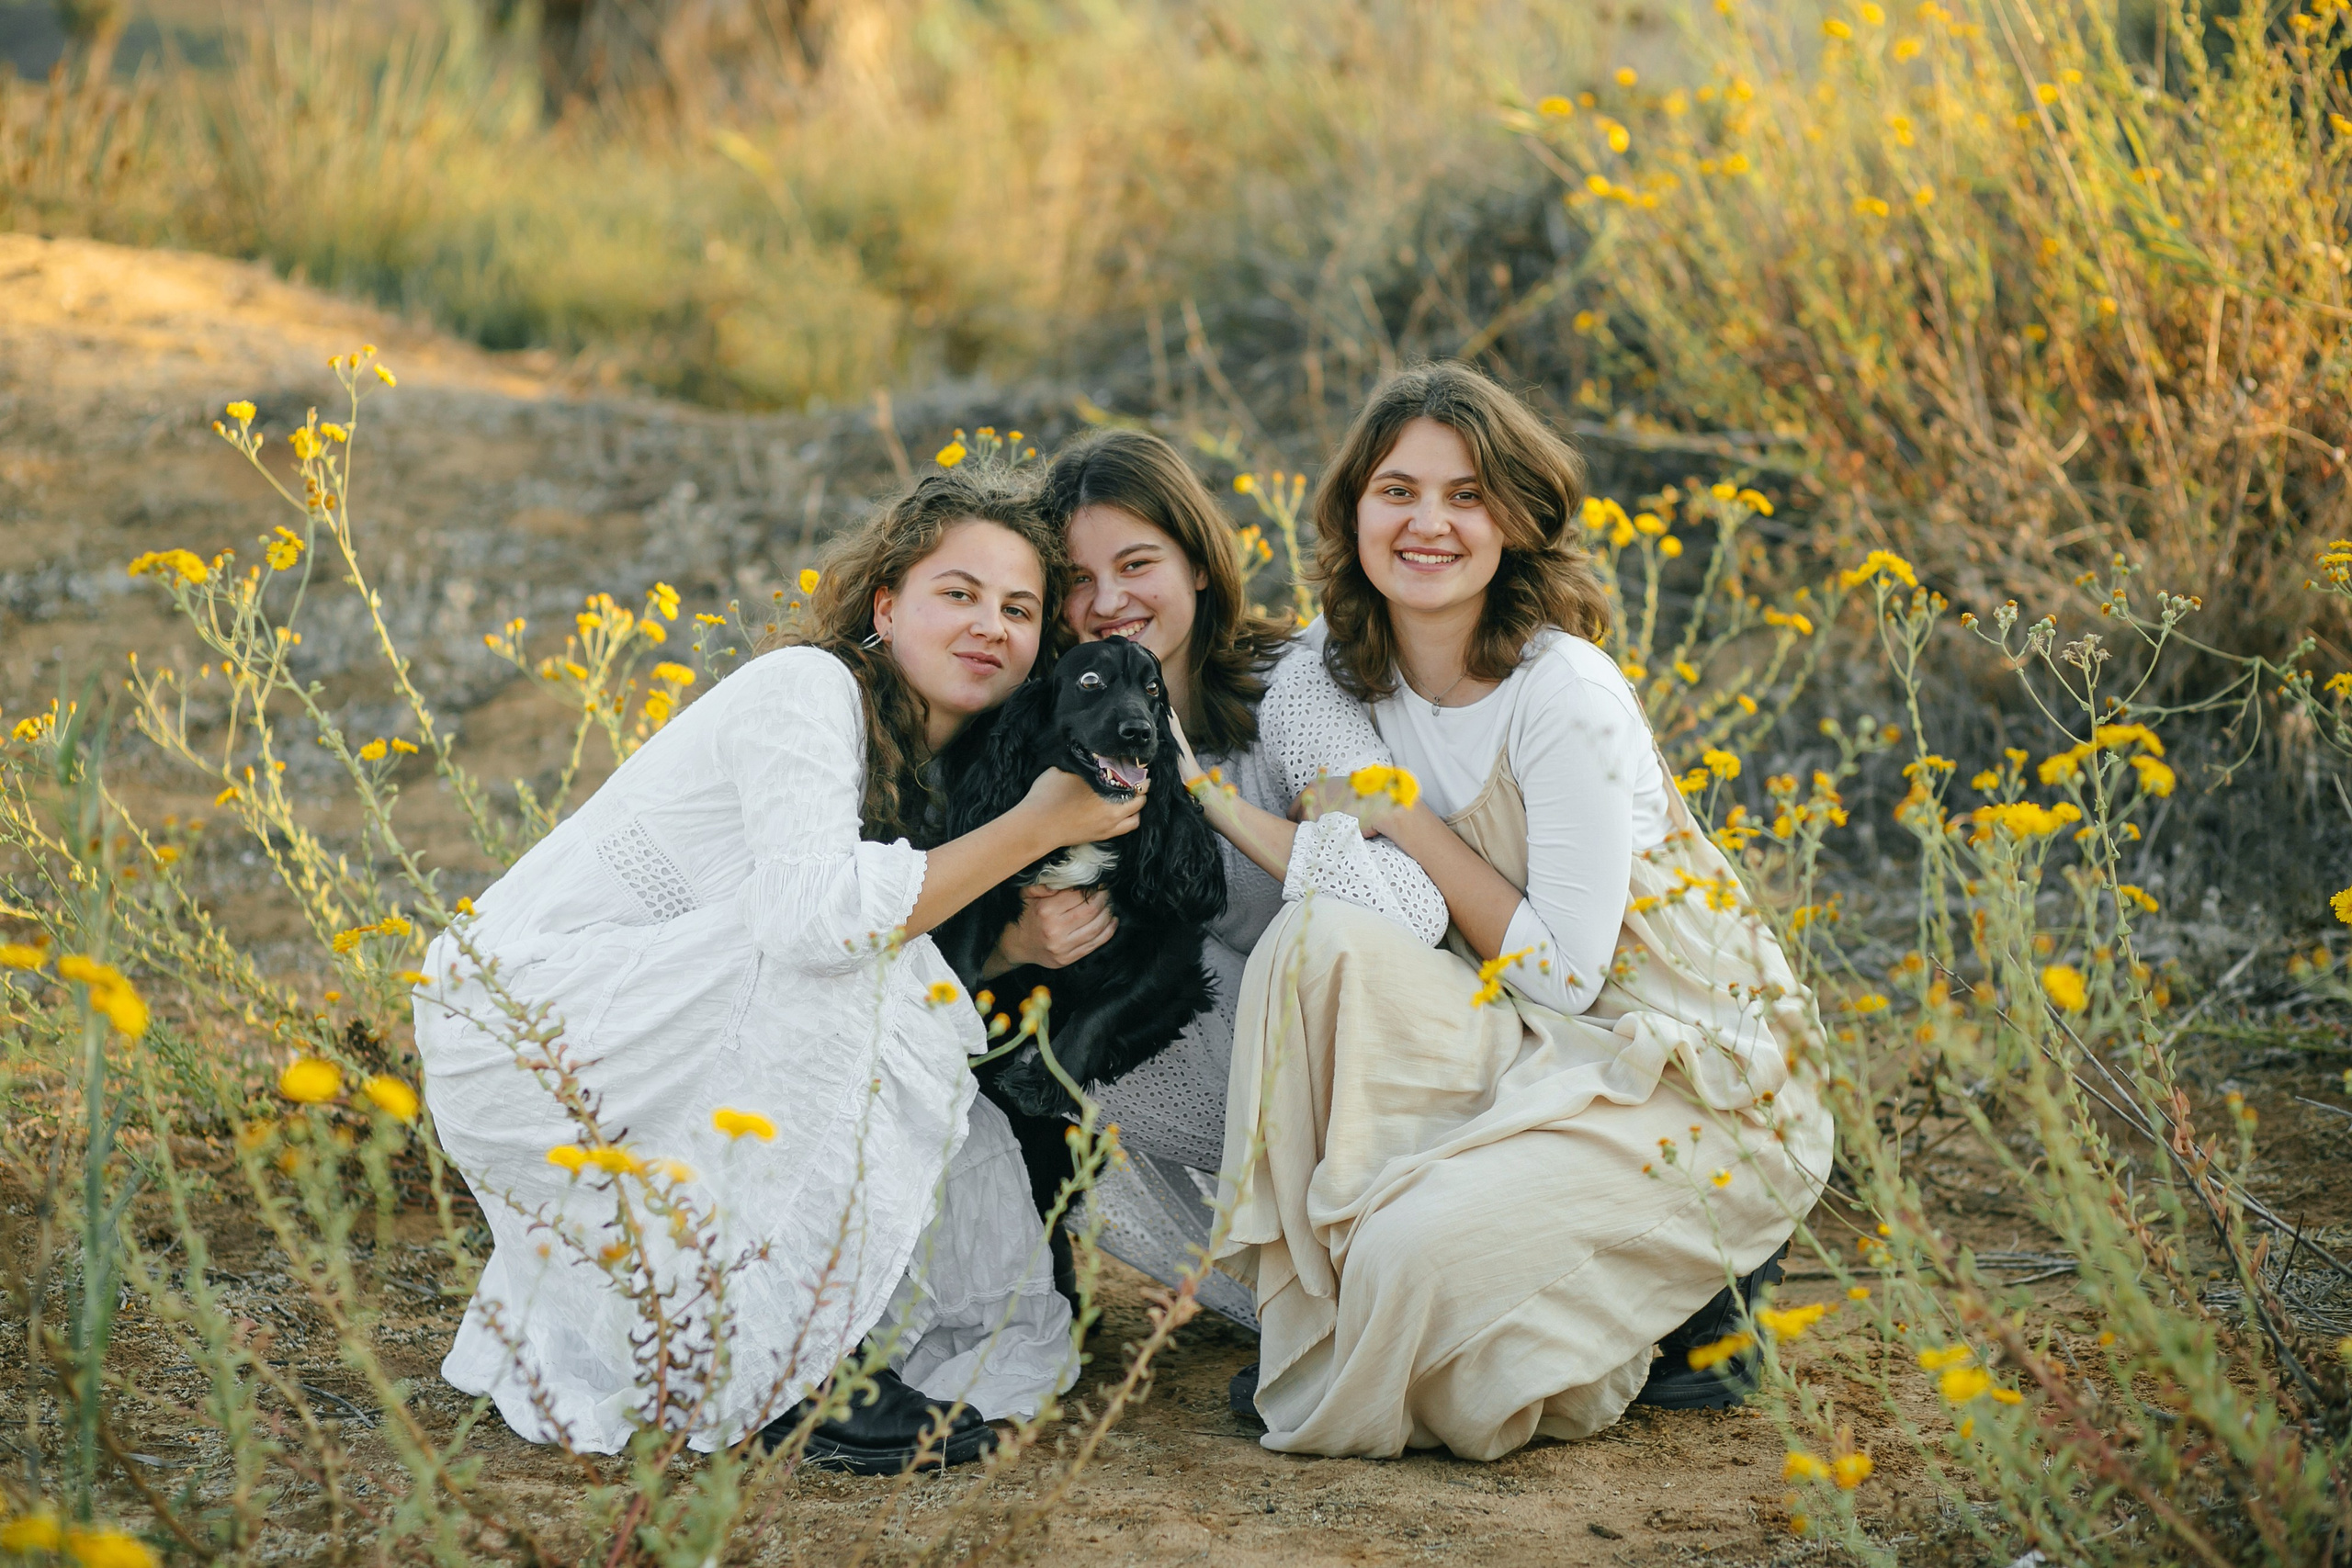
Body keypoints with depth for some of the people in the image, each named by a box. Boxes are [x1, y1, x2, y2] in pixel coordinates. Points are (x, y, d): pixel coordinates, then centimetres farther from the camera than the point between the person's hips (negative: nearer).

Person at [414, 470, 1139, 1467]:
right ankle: (777, 1366, -19)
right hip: (516, 1019, -9)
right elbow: (812, 913, -33)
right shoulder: (808, 687, -17)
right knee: (856, 972, -27)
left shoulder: (923, 766, 11)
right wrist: (1033, 827, -25)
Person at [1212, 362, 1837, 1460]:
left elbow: (1560, 973, -20)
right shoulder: (1337, 670, 0)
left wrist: (1404, 819, -17)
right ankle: (1313, 1323, -11)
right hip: (1514, 1054, 6)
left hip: (1689, 1076, -6)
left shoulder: (1566, 696, -20)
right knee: (1317, 937, -22)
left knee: (1420, 1251, -29)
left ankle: (1687, 1289, 3)